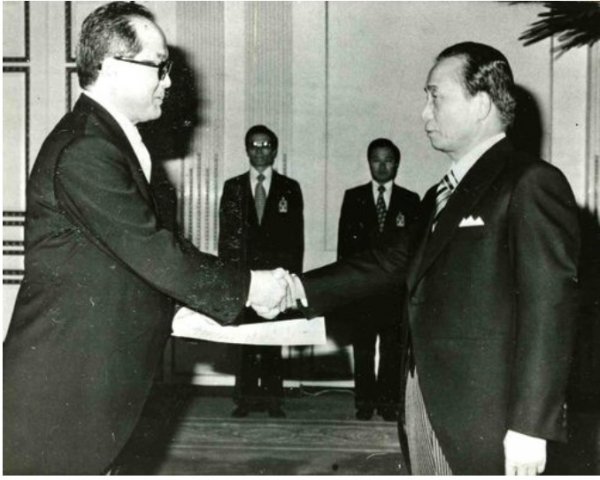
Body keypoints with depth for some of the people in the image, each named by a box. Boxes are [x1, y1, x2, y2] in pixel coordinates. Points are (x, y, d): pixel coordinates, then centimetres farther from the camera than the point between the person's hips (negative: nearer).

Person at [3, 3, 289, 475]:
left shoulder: (109, 141, 12)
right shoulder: (83, 152, -21)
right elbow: (151, 251, -22)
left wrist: (182, 312, 10)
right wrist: (246, 287, -13)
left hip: (97, 373, 10)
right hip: (62, 384, -10)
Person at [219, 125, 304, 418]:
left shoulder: (289, 188, 8)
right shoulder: (233, 187, 10)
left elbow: (296, 236, 5)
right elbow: (225, 234, 7)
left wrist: (293, 274, -3)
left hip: (277, 273, 0)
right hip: (242, 273, 1)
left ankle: (272, 397, 8)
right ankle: (246, 397, 8)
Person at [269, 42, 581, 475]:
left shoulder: (531, 183, -11)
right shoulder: (441, 195, 17)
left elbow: (549, 307, -16)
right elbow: (394, 261, 15)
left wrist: (530, 425, -19)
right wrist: (302, 289, 4)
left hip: (482, 415, -8)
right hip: (427, 400, 8)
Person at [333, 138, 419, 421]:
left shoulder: (410, 201, 7)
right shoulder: (353, 197, 9)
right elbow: (345, 242, 5)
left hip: (396, 284, 0)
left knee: (392, 349, 3)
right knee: (363, 349, 3)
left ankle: (389, 403, 10)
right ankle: (364, 402, 11)